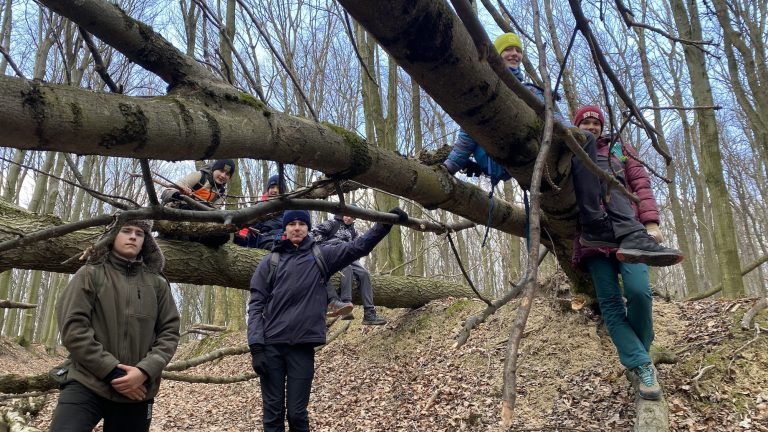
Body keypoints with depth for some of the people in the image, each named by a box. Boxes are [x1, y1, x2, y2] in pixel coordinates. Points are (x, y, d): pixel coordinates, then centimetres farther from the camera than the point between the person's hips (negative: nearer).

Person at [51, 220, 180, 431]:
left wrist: (145, 371, -11)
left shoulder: (157, 283, 7)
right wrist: (111, 371, -13)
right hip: (87, 384, -2)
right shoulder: (90, 274, 4)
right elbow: (72, 326, -5)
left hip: (137, 392, 2)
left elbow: (169, 331, 5)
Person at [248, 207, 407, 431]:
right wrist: (256, 346, -8)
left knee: (297, 413, 7)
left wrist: (385, 223, -15)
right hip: (271, 345, 1)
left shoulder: (322, 255, 7)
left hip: (302, 346, 0)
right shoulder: (270, 262, 7)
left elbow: (358, 246, -2)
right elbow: (256, 304, 2)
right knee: (273, 413, 7)